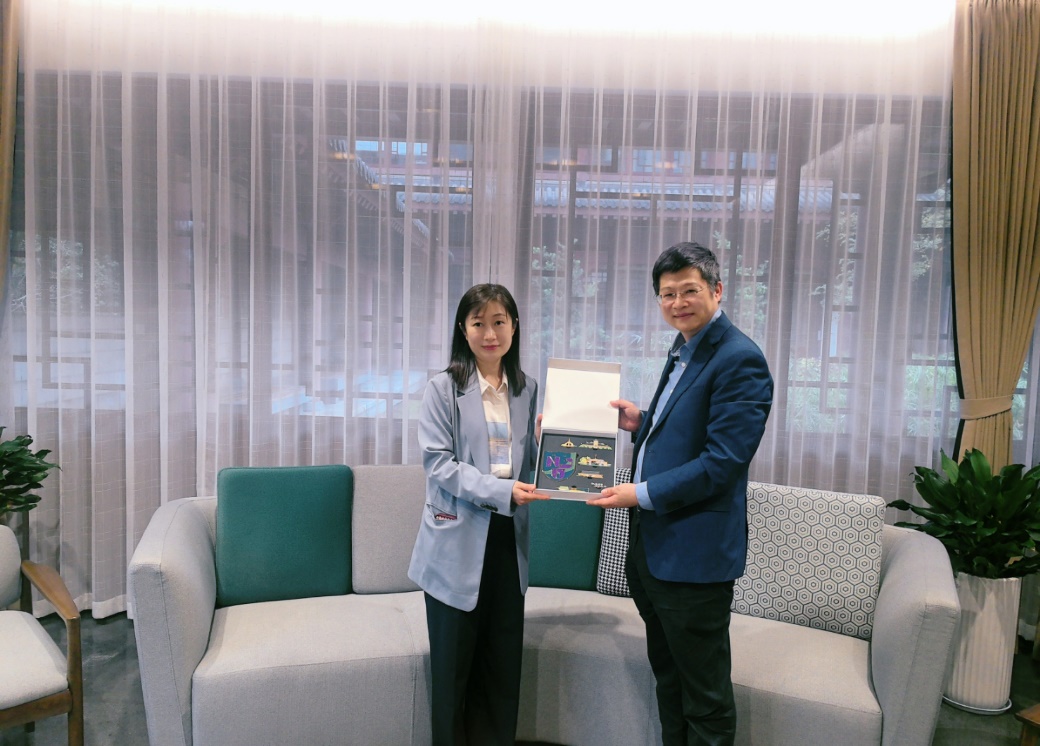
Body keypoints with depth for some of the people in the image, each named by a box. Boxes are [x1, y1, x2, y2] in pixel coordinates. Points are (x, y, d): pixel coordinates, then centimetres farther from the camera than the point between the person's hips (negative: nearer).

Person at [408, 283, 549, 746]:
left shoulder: (527, 390, 8)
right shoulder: (443, 389, -6)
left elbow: (528, 463, 12)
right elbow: (438, 463, -14)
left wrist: (548, 441, -8)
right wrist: (499, 492, -23)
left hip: (508, 538, 4)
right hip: (458, 541, -4)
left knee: (504, 658, 13)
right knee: (454, 661, 10)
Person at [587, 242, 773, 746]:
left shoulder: (739, 360, -17)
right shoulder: (682, 350, 12)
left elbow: (722, 462, -22)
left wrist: (643, 493, -19)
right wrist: (641, 423, 6)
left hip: (694, 553, -9)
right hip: (651, 547, 9)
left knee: (705, 701, 8)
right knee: (668, 680, 24)